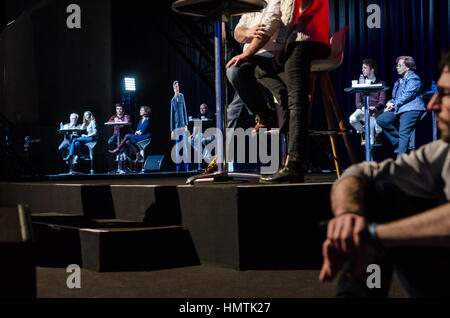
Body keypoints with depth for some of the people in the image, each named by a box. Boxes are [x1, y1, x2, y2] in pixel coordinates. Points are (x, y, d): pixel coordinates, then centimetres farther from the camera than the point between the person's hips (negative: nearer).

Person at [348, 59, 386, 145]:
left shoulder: (381, 83, 5)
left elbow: (382, 101, -4)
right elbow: (358, 102, 4)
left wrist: (374, 109, -26)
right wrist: (363, 108, -19)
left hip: (376, 111, -3)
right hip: (363, 110, 3)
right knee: (352, 119, -30)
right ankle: (363, 133, -2)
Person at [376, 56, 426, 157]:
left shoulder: (413, 79, -4)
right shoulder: (399, 81, 25)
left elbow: (406, 97, -13)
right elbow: (395, 98, 28)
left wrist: (393, 106, -9)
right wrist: (389, 103, 6)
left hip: (411, 109, -9)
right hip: (399, 110, 9)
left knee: (403, 134, -21)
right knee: (381, 119, -10)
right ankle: (398, 142, -6)